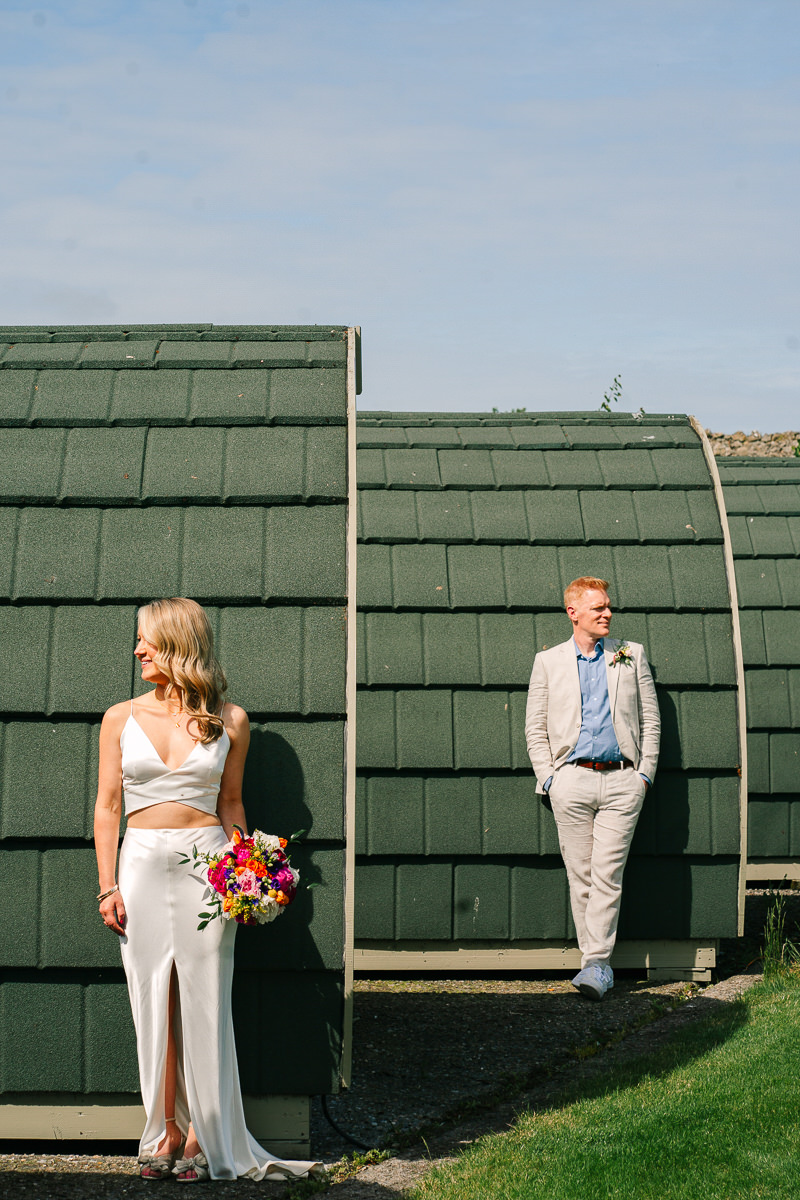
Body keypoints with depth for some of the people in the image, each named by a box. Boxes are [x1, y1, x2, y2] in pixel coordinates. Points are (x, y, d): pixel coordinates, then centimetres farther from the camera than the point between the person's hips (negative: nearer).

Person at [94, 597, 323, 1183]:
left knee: (204, 1001, 0)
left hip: (206, 860, -1)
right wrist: (108, 886, 0)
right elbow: (107, 807, 6)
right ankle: (167, 1129, 13)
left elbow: (230, 804, 9)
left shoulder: (229, 721, 4)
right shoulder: (121, 719, 6)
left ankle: (206, 1135, 8)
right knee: (154, 1001, 3)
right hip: (142, 863, 1)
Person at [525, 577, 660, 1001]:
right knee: (581, 876, 1)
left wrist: (644, 773, 3)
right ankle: (599, 964, 10)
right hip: (572, 779, 1)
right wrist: (548, 778, 0)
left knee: (607, 874, -9)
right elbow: (536, 727, 9)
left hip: (622, 780, 0)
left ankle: (595, 963, -7)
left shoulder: (631, 655, 12)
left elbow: (650, 720, 12)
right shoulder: (548, 661, 11)